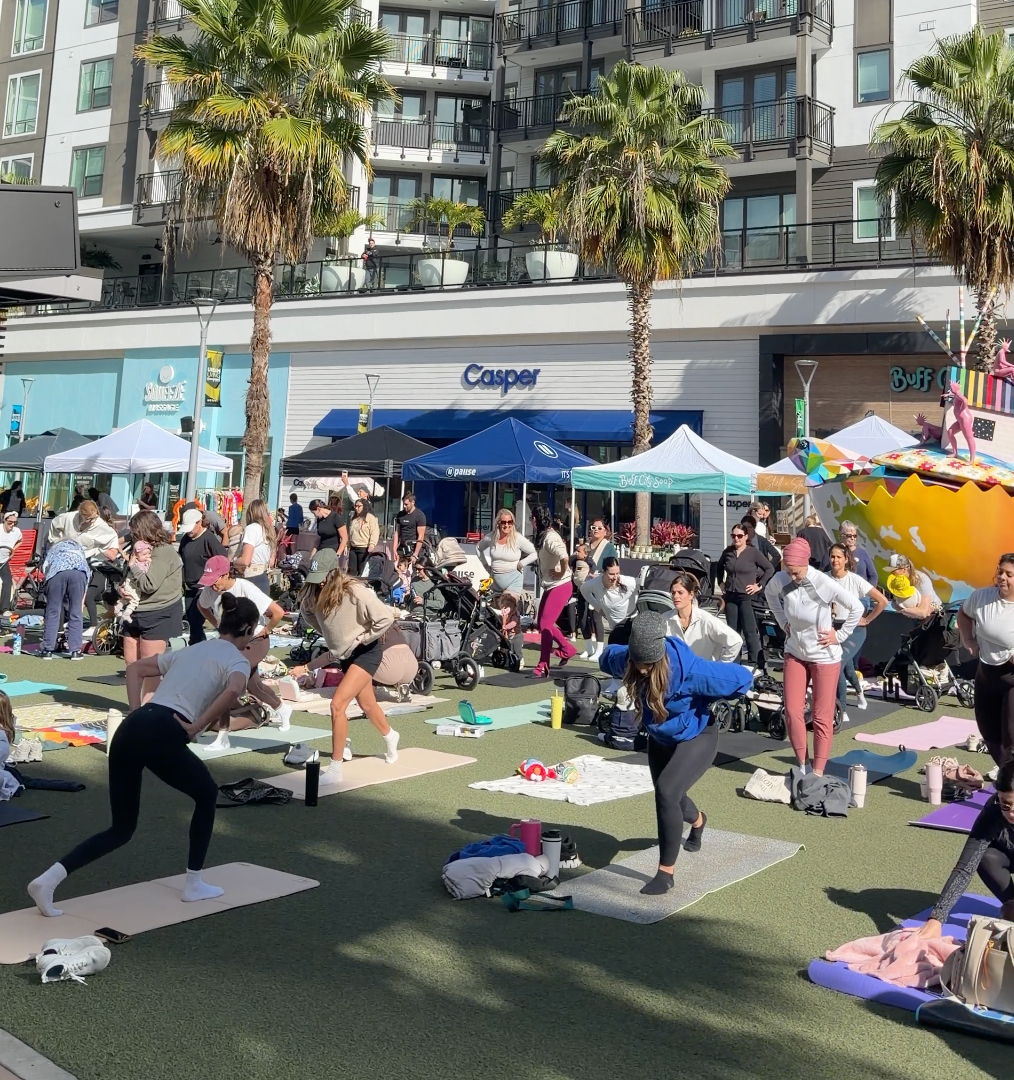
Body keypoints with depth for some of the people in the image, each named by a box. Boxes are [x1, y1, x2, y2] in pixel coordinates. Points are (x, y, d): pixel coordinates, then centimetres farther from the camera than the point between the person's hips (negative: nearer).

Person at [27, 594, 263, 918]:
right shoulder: (237, 660, 5)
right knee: (207, 795, 21)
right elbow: (233, 691, -19)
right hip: (163, 736, -6)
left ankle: (48, 879, 1)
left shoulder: (190, 650, 28)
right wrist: (196, 727, -9)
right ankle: (194, 885, 25)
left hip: (129, 731, 6)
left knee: (121, 829, 16)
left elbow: (134, 668, 30)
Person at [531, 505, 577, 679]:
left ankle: (543, 667, -1)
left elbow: (564, 557, -35)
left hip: (560, 586, -10)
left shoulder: (550, 537, -20)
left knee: (545, 624, -8)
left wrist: (562, 573, -20)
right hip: (550, 586, 10)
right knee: (542, 623, 14)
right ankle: (567, 648, 29)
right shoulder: (542, 536, 9)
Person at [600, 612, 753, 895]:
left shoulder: (689, 669, -37)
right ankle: (697, 821, 63)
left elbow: (742, 678, -27)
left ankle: (666, 873, -12)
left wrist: (704, 701, -13)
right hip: (660, 738, 6)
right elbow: (607, 657, 4)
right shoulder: (624, 658, -23)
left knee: (666, 790, -27)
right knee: (669, 797, 24)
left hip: (696, 737, -6)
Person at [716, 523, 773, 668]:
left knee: (750, 631, -7)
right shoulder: (728, 552, 6)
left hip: (747, 597, -5)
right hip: (730, 596, 5)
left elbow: (770, 569, -4)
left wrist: (760, 585, -7)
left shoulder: (753, 552, -7)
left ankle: (756, 665, -4)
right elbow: (719, 567, 25)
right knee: (733, 632, 11)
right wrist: (721, 583, 17)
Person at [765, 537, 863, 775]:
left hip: (824, 656, -4)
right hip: (795, 653, 4)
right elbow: (769, 594, 13)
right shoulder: (780, 579, -11)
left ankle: (818, 771, 11)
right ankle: (802, 764, 19)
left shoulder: (824, 583, -23)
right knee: (792, 712, 3)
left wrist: (840, 635, -10)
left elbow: (857, 608, -12)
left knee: (822, 717, 2)